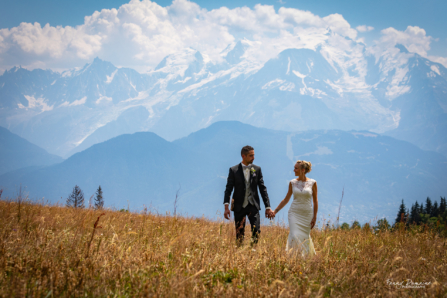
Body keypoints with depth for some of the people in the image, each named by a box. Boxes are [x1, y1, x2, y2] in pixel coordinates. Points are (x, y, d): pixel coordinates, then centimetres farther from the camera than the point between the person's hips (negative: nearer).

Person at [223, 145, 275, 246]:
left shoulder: (257, 169, 5)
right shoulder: (233, 170, 0)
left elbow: (262, 188, 6)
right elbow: (228, 189, -3)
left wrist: (268, 207, 3)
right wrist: (226, 206, -14)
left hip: (253, 205, 1)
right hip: (239, 206, -1)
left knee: (256, 230, -12)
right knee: (239, 233, 4)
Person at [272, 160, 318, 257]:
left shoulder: (312, 183, -3)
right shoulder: (292, 183, 2)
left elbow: (315, 201, 2)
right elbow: (286, 199, 10)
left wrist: (314, 217, -2)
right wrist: (275, 211, 6)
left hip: (307, 214, 0)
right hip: (294, 213, 0)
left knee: (305, 237, 5)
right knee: (295, 237, -15)